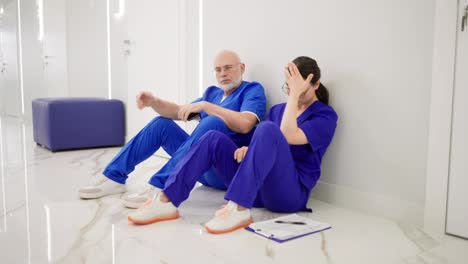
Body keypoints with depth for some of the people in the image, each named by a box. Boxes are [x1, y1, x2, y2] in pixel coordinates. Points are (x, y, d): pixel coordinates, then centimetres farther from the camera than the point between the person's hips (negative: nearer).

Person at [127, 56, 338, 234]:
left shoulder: (325, 115, 0)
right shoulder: (278, 109, 20)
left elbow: (288, 137, -19)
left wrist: (295, 95, -15)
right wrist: (248, 150, -6)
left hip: (290, 192, -6)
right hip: (258, 188, 6)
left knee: (268, 129, -31)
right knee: (214, 139, -13)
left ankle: (239, 209, -39)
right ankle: (166, 202, -22)